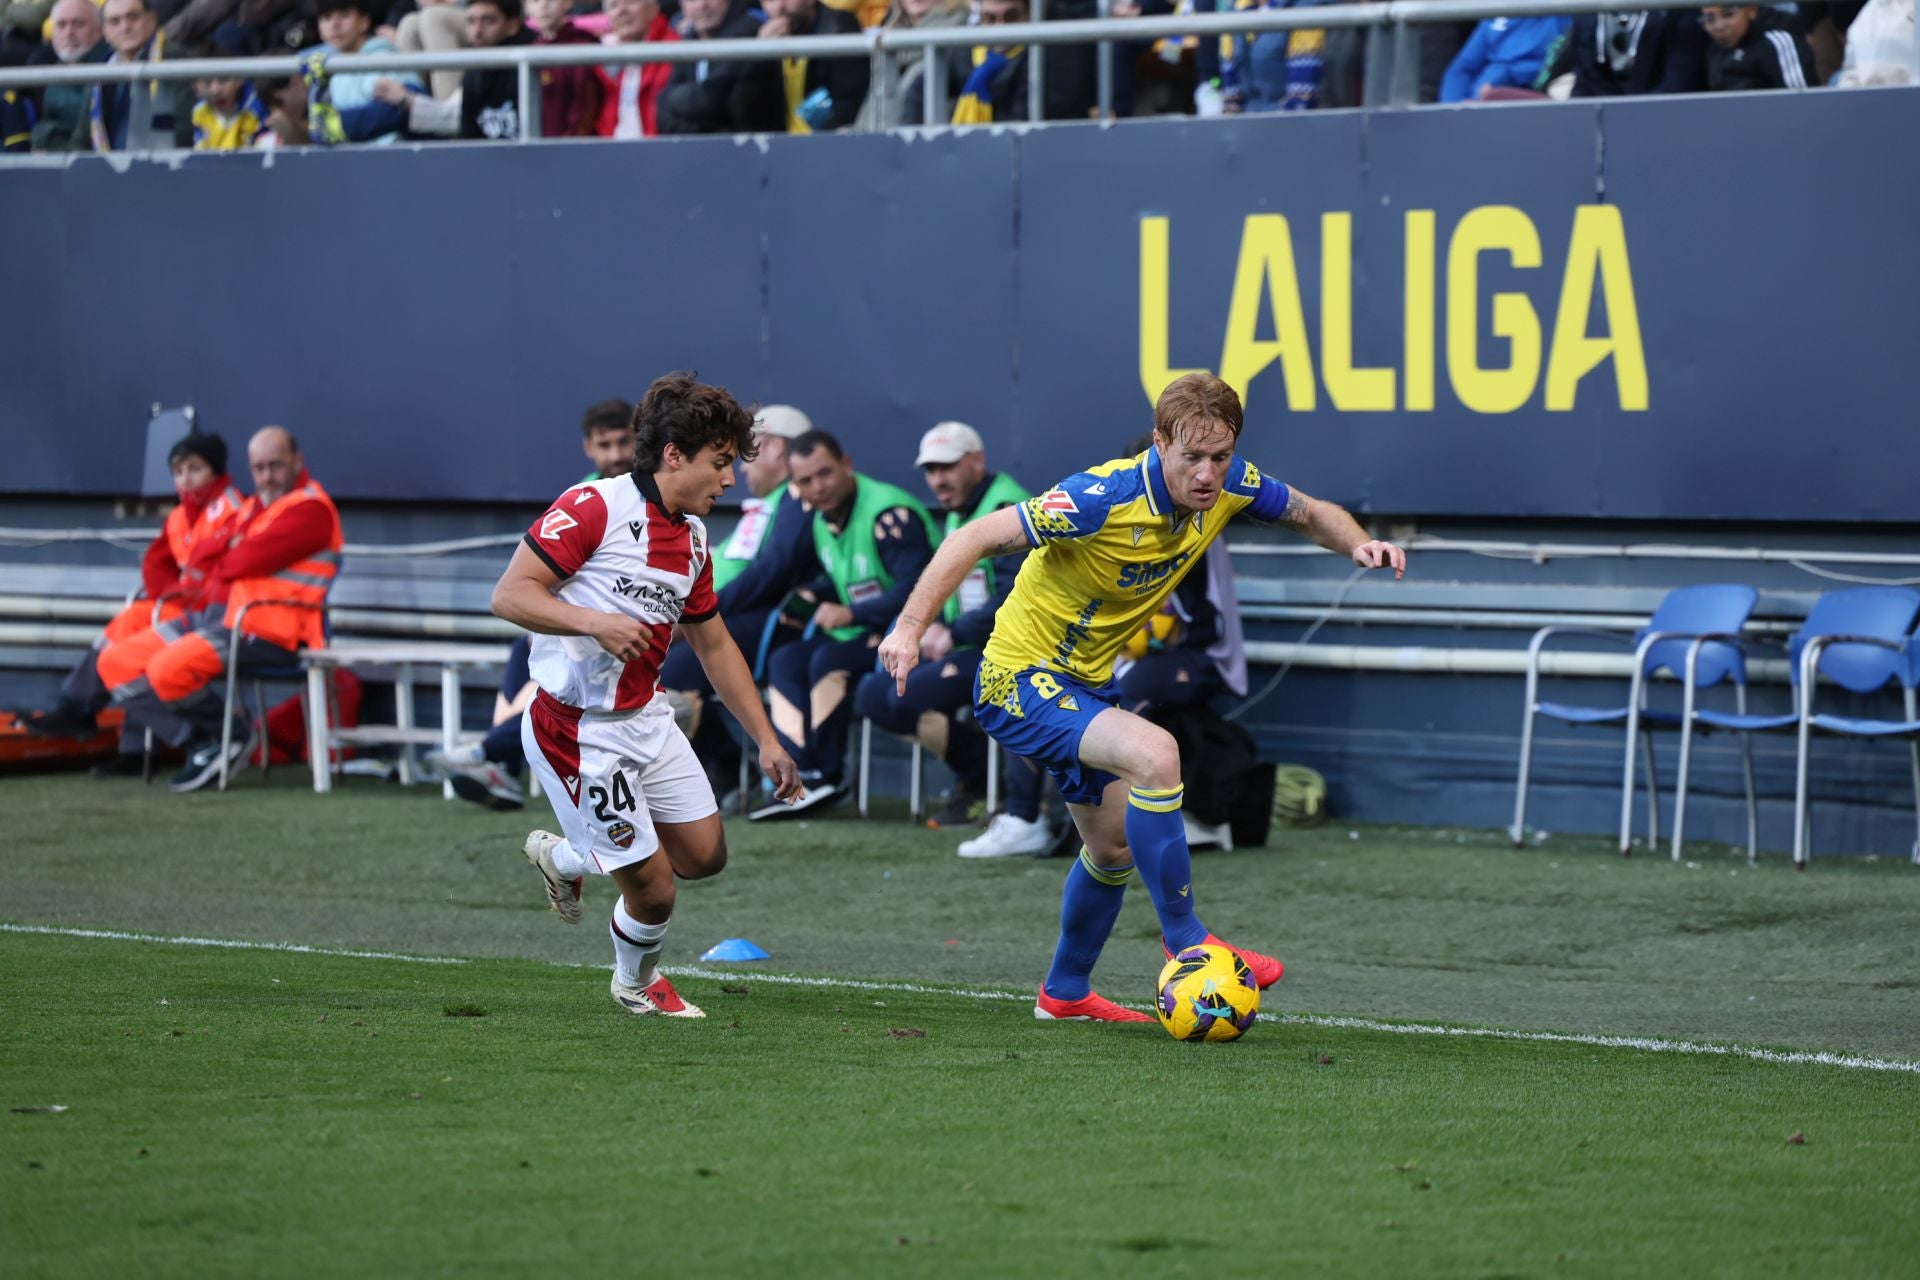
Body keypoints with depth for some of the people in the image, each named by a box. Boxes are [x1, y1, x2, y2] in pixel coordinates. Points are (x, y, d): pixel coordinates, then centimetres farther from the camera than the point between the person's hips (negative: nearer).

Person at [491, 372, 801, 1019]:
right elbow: (510, 595, -19)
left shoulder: (693, 539, 9)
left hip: (646, 717, 8)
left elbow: (714, 645, 20)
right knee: (653, 887, -6)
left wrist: (766, 739, 18)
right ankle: (637, 981, 27)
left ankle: (563, 857, 30)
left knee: (704, 853, 7)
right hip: (579, 731, -8)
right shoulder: (595, 506, -17)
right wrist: (594, 621, -34)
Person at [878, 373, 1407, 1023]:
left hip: (1088, 682, 9)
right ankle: (1183, 938, -17)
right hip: (1022, 681, -8)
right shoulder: (1103, 498, -31)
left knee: (1115, 847, 21)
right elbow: (976, 538, -28)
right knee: (1153, 753, -31)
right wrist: (909, 628, -36)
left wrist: (1358, 543, -13)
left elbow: (1310, 513, 8)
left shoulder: (1231, 485, -10)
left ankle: (1065, 992, 44)